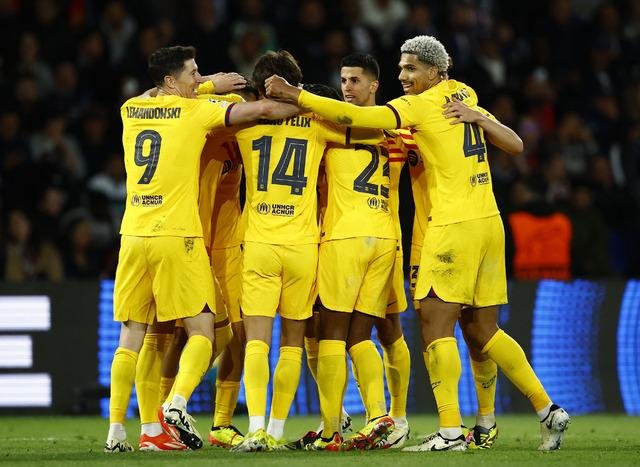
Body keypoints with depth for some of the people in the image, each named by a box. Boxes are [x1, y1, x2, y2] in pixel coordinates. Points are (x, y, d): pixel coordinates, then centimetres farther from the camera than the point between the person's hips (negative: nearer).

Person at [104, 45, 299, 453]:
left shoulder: (131, 110, 11)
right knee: (202, 330, 1)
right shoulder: (195, 112, -3)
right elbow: (262, 110, -4)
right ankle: (177, 403, -20)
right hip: (177, 236, -5)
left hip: (134, 236, 5)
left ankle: (116, 430, 4)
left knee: (132, 335, 9)